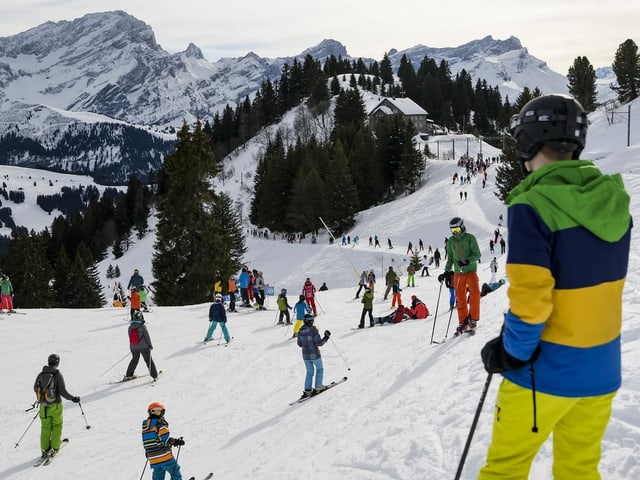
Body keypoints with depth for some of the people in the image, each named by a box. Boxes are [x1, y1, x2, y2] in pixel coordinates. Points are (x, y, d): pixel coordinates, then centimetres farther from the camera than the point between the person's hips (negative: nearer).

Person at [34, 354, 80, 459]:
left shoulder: (41, 374, -3)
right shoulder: (58, 374, -15)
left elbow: (35, 389, 8)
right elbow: (63, 392, -17)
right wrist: (73, 398, -3)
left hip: (43, 406, 3)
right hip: (55, 405, -3)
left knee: (45, 428, 15)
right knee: (57, 426, 15)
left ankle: (45, 449, 17)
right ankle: (54, 448, 13)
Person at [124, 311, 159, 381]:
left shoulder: (130, 327, -3)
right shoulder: (142, 327, -17)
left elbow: (130, 338, 8)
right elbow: (147, 337, -11)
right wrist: (150, 345, 3)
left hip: (133, 347, 4)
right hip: (143, 347, -4)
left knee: (134, 360, 23)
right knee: (148, 360, 7)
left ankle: (128, 375, 26)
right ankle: (154, 376, 9)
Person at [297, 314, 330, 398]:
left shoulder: (300, 331, -2)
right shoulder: (313, 330, -19)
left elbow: (300, 344, 7)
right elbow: (320, 343, -18)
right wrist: (326, 337, -6)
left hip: (305, 355, 5)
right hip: (314, 355, -5)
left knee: (310, 372, 18)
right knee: (320, 369, 18)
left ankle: (307, 390, 13)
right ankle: (318, 387, 19)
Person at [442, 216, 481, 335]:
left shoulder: (470, 238, -6)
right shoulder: (451, 241, 6)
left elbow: (477, 255, -10)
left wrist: (467, 261, -26)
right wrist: (447, 271, 8)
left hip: (471, 271, -4)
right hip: (458, 273, 4)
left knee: (475, 292, -24)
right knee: (460, 298, 4)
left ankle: (473, 319, -13)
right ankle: (463, 323, 14)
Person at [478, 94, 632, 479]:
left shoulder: (533, 206, -21)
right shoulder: (615, 202, 0)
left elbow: (530, 298, -21)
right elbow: (601, 284, 9)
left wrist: (509, 353, -8)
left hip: (548, 370, -6)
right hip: (602, 367, 6)